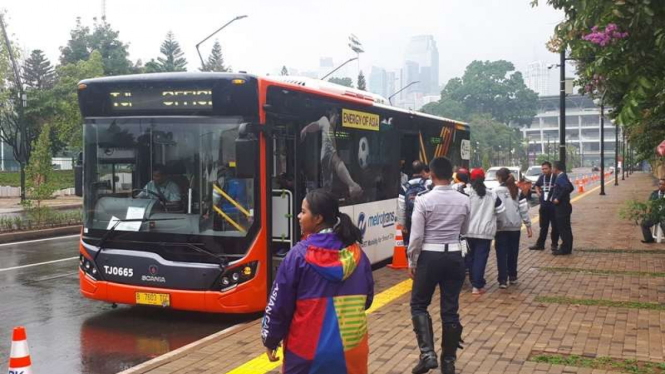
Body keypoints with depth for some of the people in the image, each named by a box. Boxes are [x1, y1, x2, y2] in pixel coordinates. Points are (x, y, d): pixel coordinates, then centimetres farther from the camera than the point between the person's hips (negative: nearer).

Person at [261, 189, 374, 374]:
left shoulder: (299, 254, -12)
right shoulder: (356, 253, 0)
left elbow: (279, 303, -6)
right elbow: (367, 298, 11)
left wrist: (270, 339, 7)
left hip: (308, 351, -3)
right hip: (352, 347, 4)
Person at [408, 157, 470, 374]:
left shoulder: (424, 200, -11)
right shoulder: (464, 201, 0)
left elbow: (416, 236, -10)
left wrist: (412, 261, 1)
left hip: (429, 257, -3)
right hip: (455, 257, 3)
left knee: (419, 305, 12)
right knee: (450, 310, 9)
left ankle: (427, 354, -1)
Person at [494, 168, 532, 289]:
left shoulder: (496, 191, -9)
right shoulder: (517, 191, 1)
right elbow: (524, 208, 0)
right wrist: (528, 225, 4)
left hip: (501, 227, -3)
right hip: (515, 227, 4)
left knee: (501, 254, 1)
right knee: (513, 252, 17)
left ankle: (503, 280, -4)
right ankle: (513, 277, 27)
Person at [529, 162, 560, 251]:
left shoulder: (556, 177, -11)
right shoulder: (541, 177, 7)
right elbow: (537, 185, 26)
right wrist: (538, 193, 11)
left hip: (554, 206, -5)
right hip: (543, 206, 5)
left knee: (555, 226, 5)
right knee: (543, 226, 12)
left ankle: (554, 244, 15)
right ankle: (540, 244, 17)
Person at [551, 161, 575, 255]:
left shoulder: (560, 178, -17)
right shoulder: (563, 177, 13)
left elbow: (566, 188, -33)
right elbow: (571, 187, 25)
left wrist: (558, 198, -25)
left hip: (562, 207, -10)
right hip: (563, 206, 10)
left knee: (563, 229, -4)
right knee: (565, 228, 14)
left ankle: (565, 249, 0)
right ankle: (567, 248, 21)